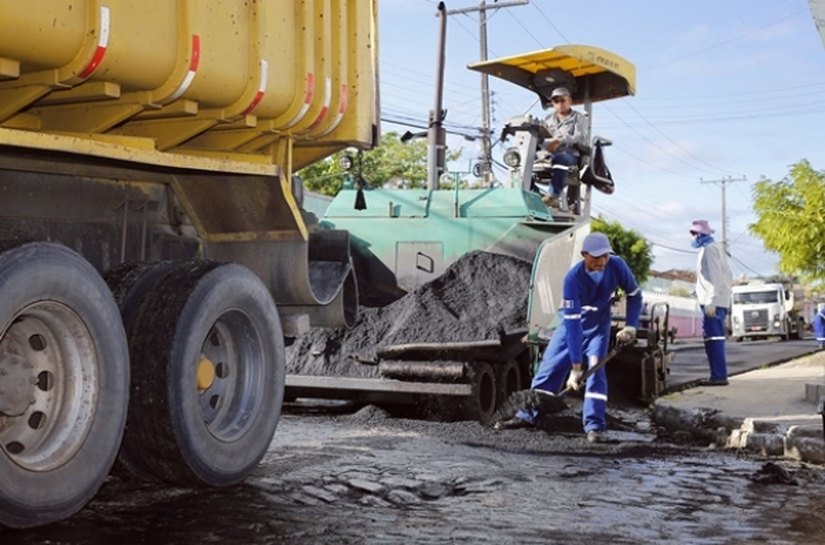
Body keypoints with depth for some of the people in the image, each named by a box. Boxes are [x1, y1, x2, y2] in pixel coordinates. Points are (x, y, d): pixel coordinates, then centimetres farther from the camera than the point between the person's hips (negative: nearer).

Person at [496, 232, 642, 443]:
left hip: (598, 325, 1)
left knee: (596, 369, -17)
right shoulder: (573, 278, -32)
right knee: (549, 367, 0)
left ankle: (594, 426, -15)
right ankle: (527, 415, 13)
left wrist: (630, 327, -16)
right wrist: (575, 366, -36)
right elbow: (572, 322, -35)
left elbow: (634, 295, -4)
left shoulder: (617, 266, -24)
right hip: (572, 324, -1)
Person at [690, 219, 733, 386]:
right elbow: (728, 277, 23)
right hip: (721, 301, 10)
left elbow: (714, 276, -18)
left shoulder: (708, 249, -9)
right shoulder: (717, 248, 21)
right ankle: (719, 375, 11)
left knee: (713, 338, -12)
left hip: (712, 302, -10)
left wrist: (710, 301, -22)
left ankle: (719, 375, -14)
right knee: (715, 339, 10)